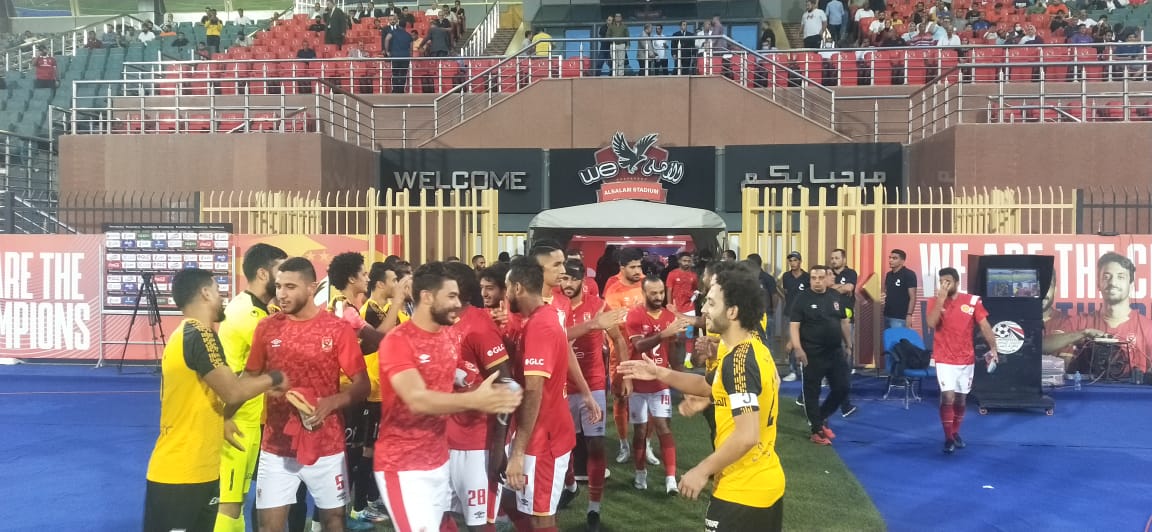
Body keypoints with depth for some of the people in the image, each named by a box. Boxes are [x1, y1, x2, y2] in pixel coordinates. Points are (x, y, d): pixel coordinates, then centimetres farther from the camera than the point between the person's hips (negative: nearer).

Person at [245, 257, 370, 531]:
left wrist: (331, 403, -23)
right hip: (277, 446, 1)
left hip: (327, 445, -1)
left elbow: (362, 385, -6)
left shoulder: (338, 329, -7)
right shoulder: (267, 327, 0)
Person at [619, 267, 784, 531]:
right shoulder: (755, 348, 6)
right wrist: (659, 373, 12)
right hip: (768, 483, 9)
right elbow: (712, 386, 19)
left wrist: (702, 470, -19)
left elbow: (747, 436, -28)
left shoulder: (739, 360, -23)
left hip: (743, 491, -9)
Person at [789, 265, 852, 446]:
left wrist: (848, 344, 18)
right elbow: (795, 325, -13)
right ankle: (817, 430, 13)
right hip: (812, 353, -5)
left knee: (842, 387, 9)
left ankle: (821, 419, 29)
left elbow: (844, 321, 17)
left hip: (835, 351, 5)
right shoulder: (803, 298, -9)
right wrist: (798, 348, -23)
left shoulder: (836, 297, 7)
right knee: (812, 392, 2)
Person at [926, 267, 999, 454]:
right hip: (945, 359, -2)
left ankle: (955, 433, 30)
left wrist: (993, 348, -6)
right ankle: (948, 438, -4)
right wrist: (941, 299, -21)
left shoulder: (972, 301, -2)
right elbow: (931, 324, -19)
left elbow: (984, 326, 0)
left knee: (960, 398, 12)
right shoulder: (936, 302, -3)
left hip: (966, 359, 2)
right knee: (948, 397, -12)